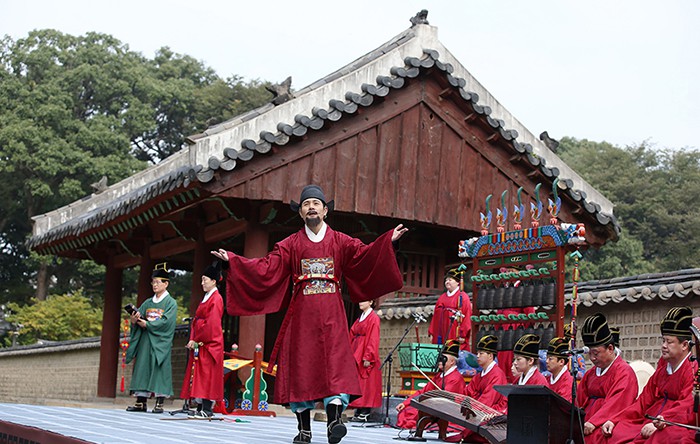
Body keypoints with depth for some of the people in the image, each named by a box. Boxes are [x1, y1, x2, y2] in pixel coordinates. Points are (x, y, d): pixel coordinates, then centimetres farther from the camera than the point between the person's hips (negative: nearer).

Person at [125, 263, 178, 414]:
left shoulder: (171, 303, 0)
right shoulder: (148, 303, 17)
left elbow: (166, 322, -12)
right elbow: (139, 317, 9)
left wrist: (147, 324, -17)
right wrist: (134, 320, -14)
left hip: (160, 341, -5)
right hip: (145, 340, 5)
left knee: (159, 369, -8)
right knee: (142, 367, 1)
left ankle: (159, 403, -6)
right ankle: (141, 402, 3)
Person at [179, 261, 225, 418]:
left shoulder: (216, 299, -10)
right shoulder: (205, 298, 19)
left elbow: (211, 324, -17)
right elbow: (196, 321, 19)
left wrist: (196, 340, -15)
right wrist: (193, 339, 7)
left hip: (210, 343, -9)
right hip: (199, 343, 9)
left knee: (207, 374, -9)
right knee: (198, 374, 7)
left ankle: (207, 408, -8)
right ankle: (200, 407, 10)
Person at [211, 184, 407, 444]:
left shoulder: (340, 242, 11)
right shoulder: (291, 245, 12)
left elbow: (365, 255, -3)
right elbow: (266, 268, 4)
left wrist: (389, 241, -19)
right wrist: (231, 259, -4)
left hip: (331, 315, -1)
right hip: (301, 314, 1)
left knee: (335, 361, -15)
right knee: (300, 364, -2)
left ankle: (334, 420, -24)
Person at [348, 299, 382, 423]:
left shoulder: (373, 318, -8)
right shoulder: (360, 318, 17)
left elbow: (373, 339, -14)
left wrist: (367, 357, -19)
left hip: (365, 354, -8)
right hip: (356, 354, 8)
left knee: (366, 384, -7)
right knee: (357, 383, 8)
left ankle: (365, 413, -5)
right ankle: (359, 412, 11)